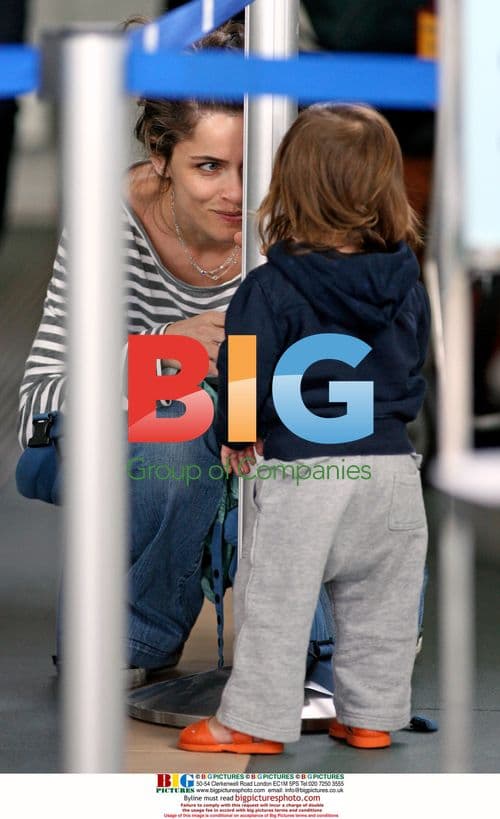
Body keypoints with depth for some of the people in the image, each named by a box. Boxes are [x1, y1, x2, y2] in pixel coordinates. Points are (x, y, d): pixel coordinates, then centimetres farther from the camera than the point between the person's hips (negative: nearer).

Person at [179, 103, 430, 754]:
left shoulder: (270, 288, -14)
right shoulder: (406, 285, 2)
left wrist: (235, 435, 7)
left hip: (300, 469, -5)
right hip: (392, 463, 5)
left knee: (275, 600, 6)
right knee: (381, 603, 15)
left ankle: (255, 719, 12)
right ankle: (371, 715, 23)